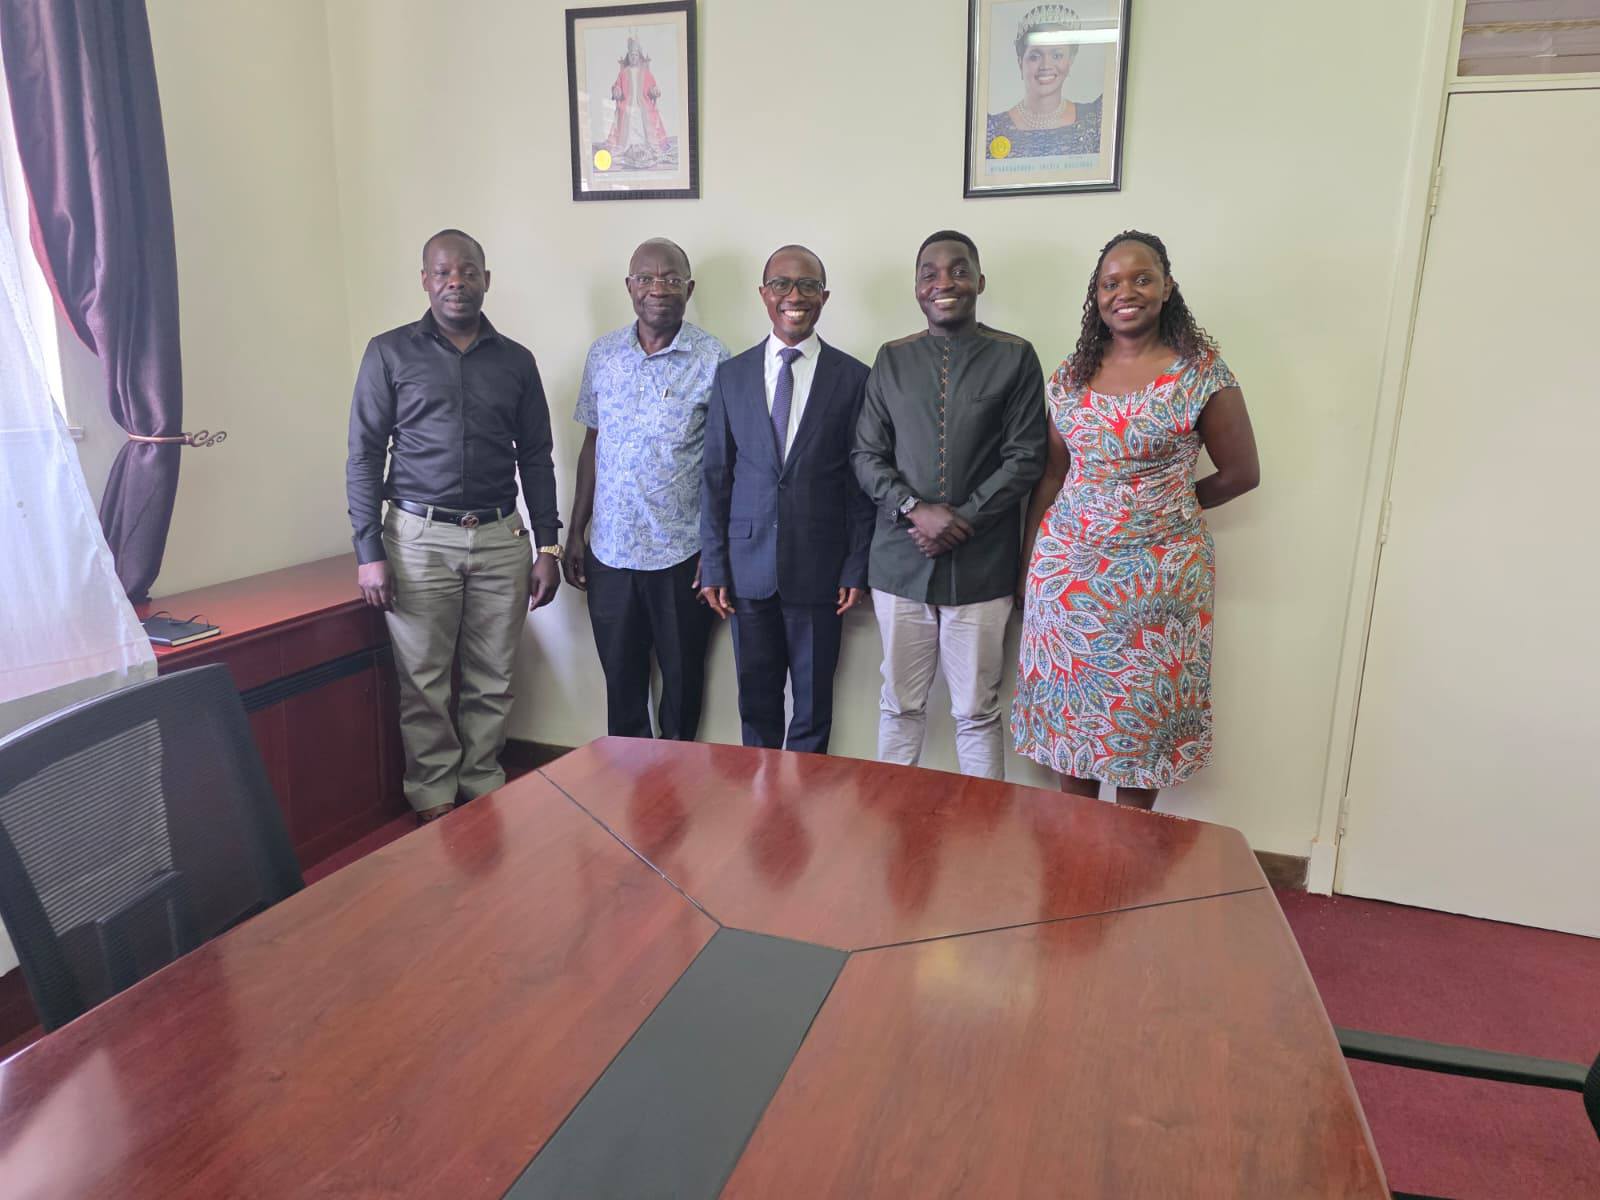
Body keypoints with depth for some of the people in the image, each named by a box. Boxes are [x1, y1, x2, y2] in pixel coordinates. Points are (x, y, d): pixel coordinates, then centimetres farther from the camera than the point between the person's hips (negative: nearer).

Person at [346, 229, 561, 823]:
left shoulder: (516, 361, 10)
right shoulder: (390, 353, 3)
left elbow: (536, 458, 11)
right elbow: (363, 456, 1)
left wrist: (548, 547, 5)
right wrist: (369, 552, -6)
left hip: (501, 538, 2)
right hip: (420, 538, -2)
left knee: (492, 683, 7)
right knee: (423, 683, 3)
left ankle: (483, 793, 21)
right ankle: (433, 804, 16)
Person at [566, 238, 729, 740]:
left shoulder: (712, 361, -6)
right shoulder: (603, 354, 6)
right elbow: (592, 444, 12)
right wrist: (576, 533, 10)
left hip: (682, 555, -3)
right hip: (609, 552, 4)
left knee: (682, 680, 11)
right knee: (621, 680, 14)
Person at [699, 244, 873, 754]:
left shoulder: (853, 377, -1)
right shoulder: (731, 375, 6)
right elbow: (716, 476, 6)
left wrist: (856, 567, -4)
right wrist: (713, 565, 2)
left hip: (820, 568, -2)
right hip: (748, 567, 2)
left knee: (814, 703, 9)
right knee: (755, 701, 12)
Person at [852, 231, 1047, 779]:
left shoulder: (1015, 357, 1)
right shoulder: (892, 359, 8)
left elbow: (1025, 459, -3)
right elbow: (866, 456, 5)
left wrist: (962, 519, -13)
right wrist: (915, 510, -11)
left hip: (980, 565, -2)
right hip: (900, 562, 2)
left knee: (977, 712, 6)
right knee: (900, 706, 12)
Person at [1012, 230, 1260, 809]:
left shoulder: (1202, 372, -5)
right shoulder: (1071, 376, 6)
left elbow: (1241, 473, 1)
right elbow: (1052, 477, 10)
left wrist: (1165, 503, 5)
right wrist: (1029, 567, 9)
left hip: (1157, 575, -3)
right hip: (1068, 568, 4)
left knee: (1142, 713, 6)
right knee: (1070, 705, 10)